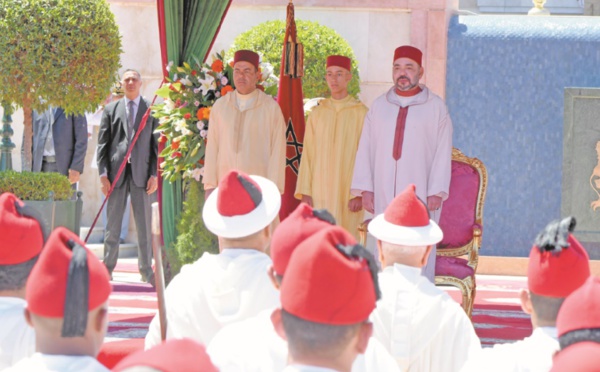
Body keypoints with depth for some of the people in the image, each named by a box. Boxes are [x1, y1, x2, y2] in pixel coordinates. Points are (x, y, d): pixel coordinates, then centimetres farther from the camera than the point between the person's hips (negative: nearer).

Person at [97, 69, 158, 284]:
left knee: (144, 225, 0)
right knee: (112, 224, 4)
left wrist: (154, 175, -4)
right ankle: (108, 267, 10)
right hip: (117, 172, 1)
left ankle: (146, 270, 6)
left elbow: (157, 144, 5)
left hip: (141, 173, -1)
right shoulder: (111, 109, 11)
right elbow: (103, 143, 7)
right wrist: (103, 174, -2)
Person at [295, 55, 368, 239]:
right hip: (320, 192, 3)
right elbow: (308, 154, 9)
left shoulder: (360, 113, -2)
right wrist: (305, 191, 2)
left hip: (347, 190, -3)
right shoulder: (317, 113, 9)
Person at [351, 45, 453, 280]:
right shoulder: (379, 106, 12)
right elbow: (366, 148, 10)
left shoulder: (436, 107, 4)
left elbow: (443, 151, 0)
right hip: (384, 194, 3)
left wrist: (436, 192, -8)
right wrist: (365, 188, 1)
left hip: (420, 192, -3)